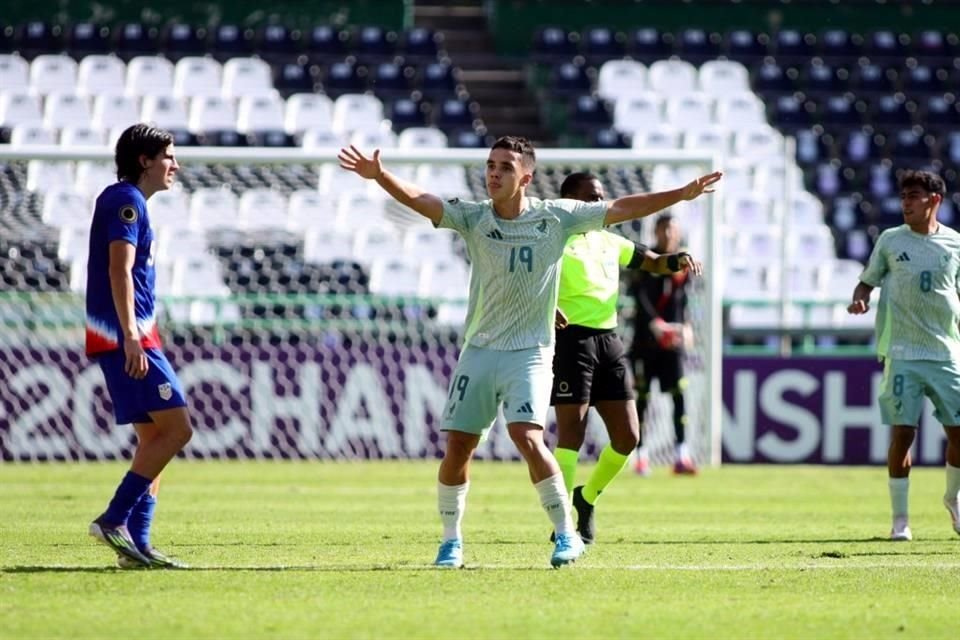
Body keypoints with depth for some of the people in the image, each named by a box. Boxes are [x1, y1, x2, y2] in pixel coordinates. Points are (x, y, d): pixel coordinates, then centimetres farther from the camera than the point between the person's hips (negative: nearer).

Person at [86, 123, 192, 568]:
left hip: (130, 336, 10)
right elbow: (120, 271, -21)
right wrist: (130, 337, -29)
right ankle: (113, 520, -14)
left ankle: (135, 542, 6)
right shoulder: (125, 202, -10)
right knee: (176, 429, -13)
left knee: (155, 438, 10)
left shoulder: (125, 202, 21)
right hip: (125, 335, -10)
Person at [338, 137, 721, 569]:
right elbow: (416, 199, -14)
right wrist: (379, 175, -32)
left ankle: (567, 534, -9)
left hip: (530, 351, -3)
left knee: (526, 437, -21)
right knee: (457, 447, 0)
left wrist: (681, 195, -8)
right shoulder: (472, 218, -1)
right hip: (479, 350, 3)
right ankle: (451, 540, 19)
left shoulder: (556, 217, -3)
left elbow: (621, 209, -3)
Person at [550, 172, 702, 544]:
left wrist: (678, 261, 5)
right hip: (571, 338, -7)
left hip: (609, 341, 7)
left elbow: (653, 263, 27)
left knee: (627, 436, 4)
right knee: (571, 433, -9)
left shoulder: (609, 242, 19)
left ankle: (587, 498, 27)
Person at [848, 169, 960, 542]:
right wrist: (859, 299, -11)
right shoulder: (890, 241, 5)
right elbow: (868, 280, 12)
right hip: (902, 353, -1)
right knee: (902, 433, -6)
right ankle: (899, 518, 3)